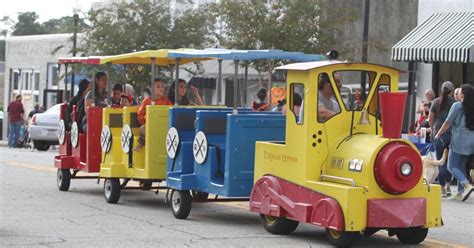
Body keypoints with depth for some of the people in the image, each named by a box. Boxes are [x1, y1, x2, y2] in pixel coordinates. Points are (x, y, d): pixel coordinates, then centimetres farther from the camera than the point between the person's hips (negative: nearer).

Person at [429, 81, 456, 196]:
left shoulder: (436, 102, 1)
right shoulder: (455, 103, -2)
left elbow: (430, 119, 4)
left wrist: (432, 129, 22)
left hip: (439, 134, 0)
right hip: (452, 134, 0)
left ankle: (442, 188, 3)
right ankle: (448, 186, 8)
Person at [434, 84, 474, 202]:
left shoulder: (457, 106, -8)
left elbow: (448, 123, -5)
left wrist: (438, 135, 7)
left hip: (459, 139, -6)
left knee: (452, 166, 0)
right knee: (462, 167, 14)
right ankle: (460, 193, 11)